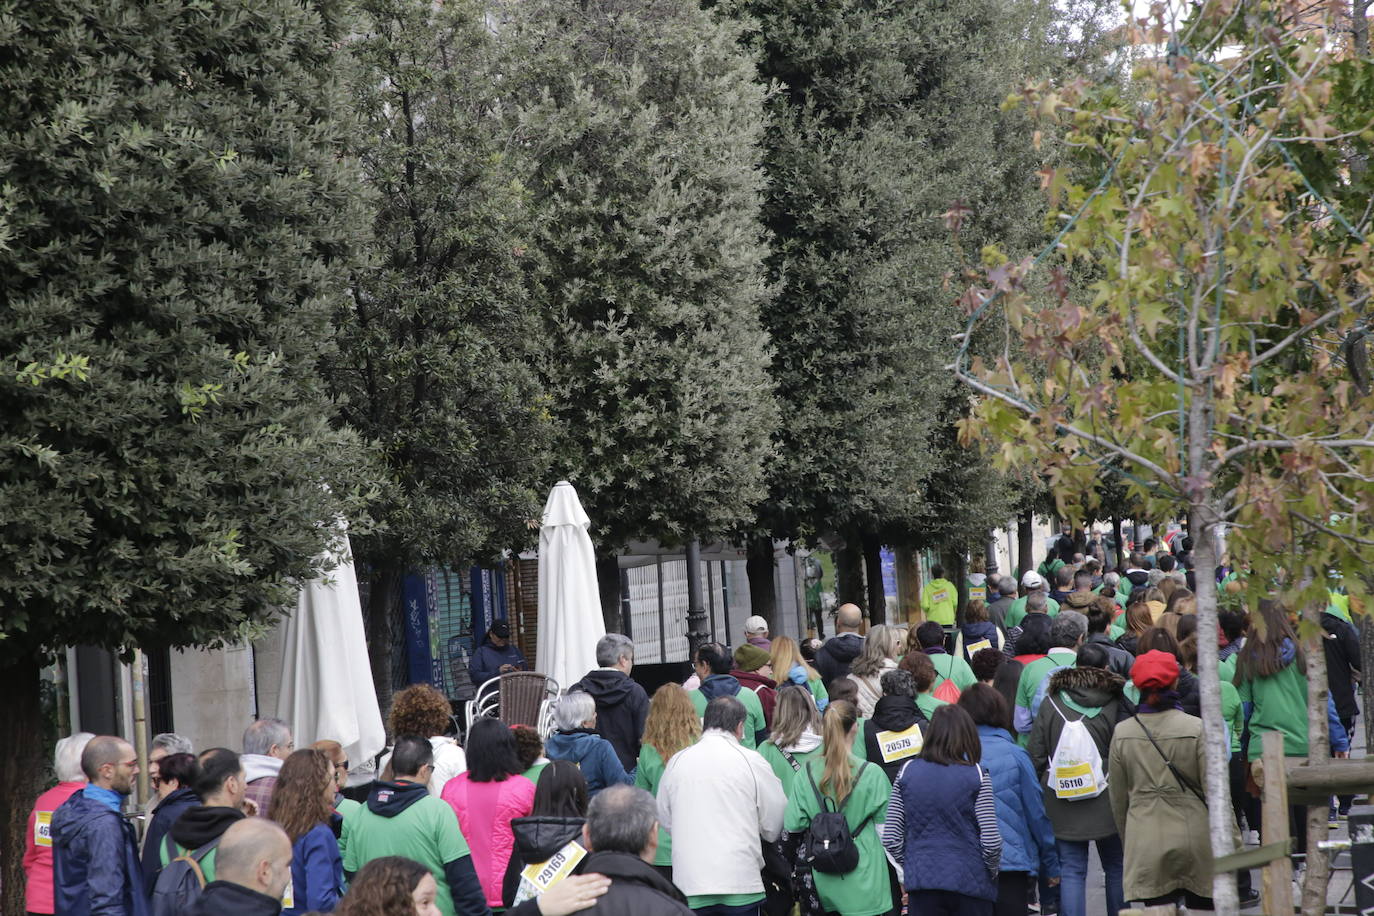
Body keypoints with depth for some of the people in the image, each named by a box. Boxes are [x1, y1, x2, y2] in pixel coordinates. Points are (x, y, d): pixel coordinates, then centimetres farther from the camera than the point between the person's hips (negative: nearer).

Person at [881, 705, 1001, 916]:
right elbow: (991, 841, -10)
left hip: (921, 883, 2)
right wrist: (992, 871, 9)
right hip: (969, 882, -2)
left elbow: (890, 838, 0)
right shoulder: (976, 776, -7)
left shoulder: (907, 772, 1)